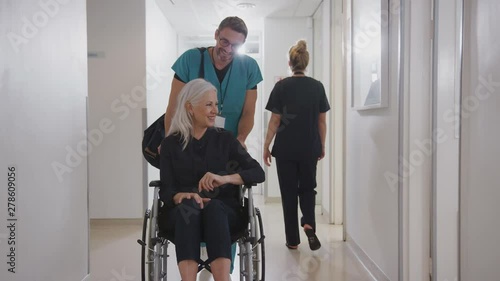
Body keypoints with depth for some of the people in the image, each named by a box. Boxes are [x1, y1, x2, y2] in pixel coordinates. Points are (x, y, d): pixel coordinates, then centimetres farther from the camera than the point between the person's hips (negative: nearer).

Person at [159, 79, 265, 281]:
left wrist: (225, 178, -19)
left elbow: (258, 173, 0)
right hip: (181, 215, 0)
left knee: (213, 207, -35)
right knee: (187, 208, -35)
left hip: (223, 212, 0)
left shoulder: (225, 139, 9)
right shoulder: (171, 143, 8)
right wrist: (183, 196, -26)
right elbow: (166, 190, -1)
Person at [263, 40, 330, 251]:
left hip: (285, 148, -2)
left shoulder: (282, 86, -6)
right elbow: (322, 121, 3)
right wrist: (322, 146, 14)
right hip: (310, 148, 2)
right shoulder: (317, 87, 0)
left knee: (289, 192, 8)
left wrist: (266, 146, 2)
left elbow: (275, 120, -7)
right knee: (307, 188, 19)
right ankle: (309, 223, -6)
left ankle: (293, 239, 13)